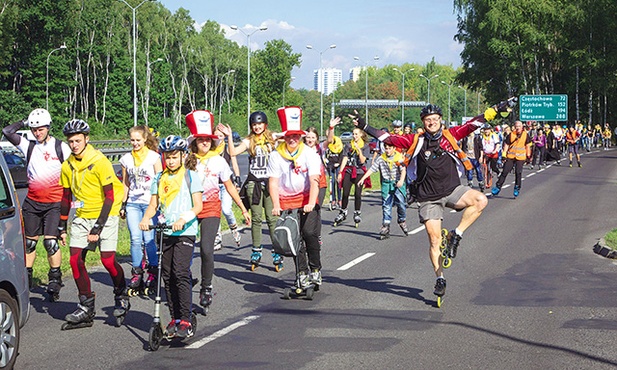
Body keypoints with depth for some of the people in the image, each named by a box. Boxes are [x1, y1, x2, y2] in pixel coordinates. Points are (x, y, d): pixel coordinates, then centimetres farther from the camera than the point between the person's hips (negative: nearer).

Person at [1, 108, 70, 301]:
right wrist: (24, 123, 1)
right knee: (30, 241, 10)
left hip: (54, 203, -3)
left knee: (51, 241, -11)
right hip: (32, 202, 3)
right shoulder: (28, 146, 5)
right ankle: (26, 276, 21)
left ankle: (55, 279, 1)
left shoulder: (61, 147, -1)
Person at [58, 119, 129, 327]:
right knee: (76, 260, -4)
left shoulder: (100, 162, -16)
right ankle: (86, 307, 5)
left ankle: (122, 298, 14)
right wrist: (62, 227, 12)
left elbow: (109, 197, -16)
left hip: (105, 215, -6)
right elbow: (66, 197, 14)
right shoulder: (68, 166, 4)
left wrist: (98, 228, -19)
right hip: (81, 217, 6)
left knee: (108, 260, -12)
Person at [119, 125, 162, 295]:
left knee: (149, 239, -7)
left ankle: (153, 273, 7)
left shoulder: (153, 157, -1)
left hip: (150, 203, -3)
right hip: (133, 203, 3)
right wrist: (123, 204, 13)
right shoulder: (126, 159, 9)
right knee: (135, 239, -5)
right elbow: (125, 184, 17)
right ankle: (136, 274, 3)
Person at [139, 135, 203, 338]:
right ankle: (175, 319, 16)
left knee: (181, 273, -15)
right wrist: (146, 218, -11)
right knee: (168, 276, 6)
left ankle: (185, 321, -13)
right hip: (164, 232, 5)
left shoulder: (191, 176, 1)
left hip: (185, 232, -5)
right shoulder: (159, 179, 14)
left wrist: (183, 219, -23)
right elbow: (153, 205, 10)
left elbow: (198, 205, -6)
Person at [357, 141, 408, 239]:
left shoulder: (399, 157, -1)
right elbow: (372, 169, 6)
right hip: (386, 184, 2)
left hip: (398, 184, -2)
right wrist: (363, 178, -2)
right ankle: (385, 227, 2)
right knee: (386, 206, 0)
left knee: (401, 204, -2)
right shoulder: (381, 158, 7)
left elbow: (403, 170, -11)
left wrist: (401, 180, -28)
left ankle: (402, 221, 23)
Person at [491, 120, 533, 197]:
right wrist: (504, 154, -4)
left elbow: (528, 146, 8)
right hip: (510, 156, 0)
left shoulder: (525, 135, -1)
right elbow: (506, 145, 3)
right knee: (505, 172, -3)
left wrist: (528, 156, 9)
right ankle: (498, 187, 3)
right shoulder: (511, 135, -2)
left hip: (521, 157, 0)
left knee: (518, 172, -7)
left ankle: (517, 188, 9)